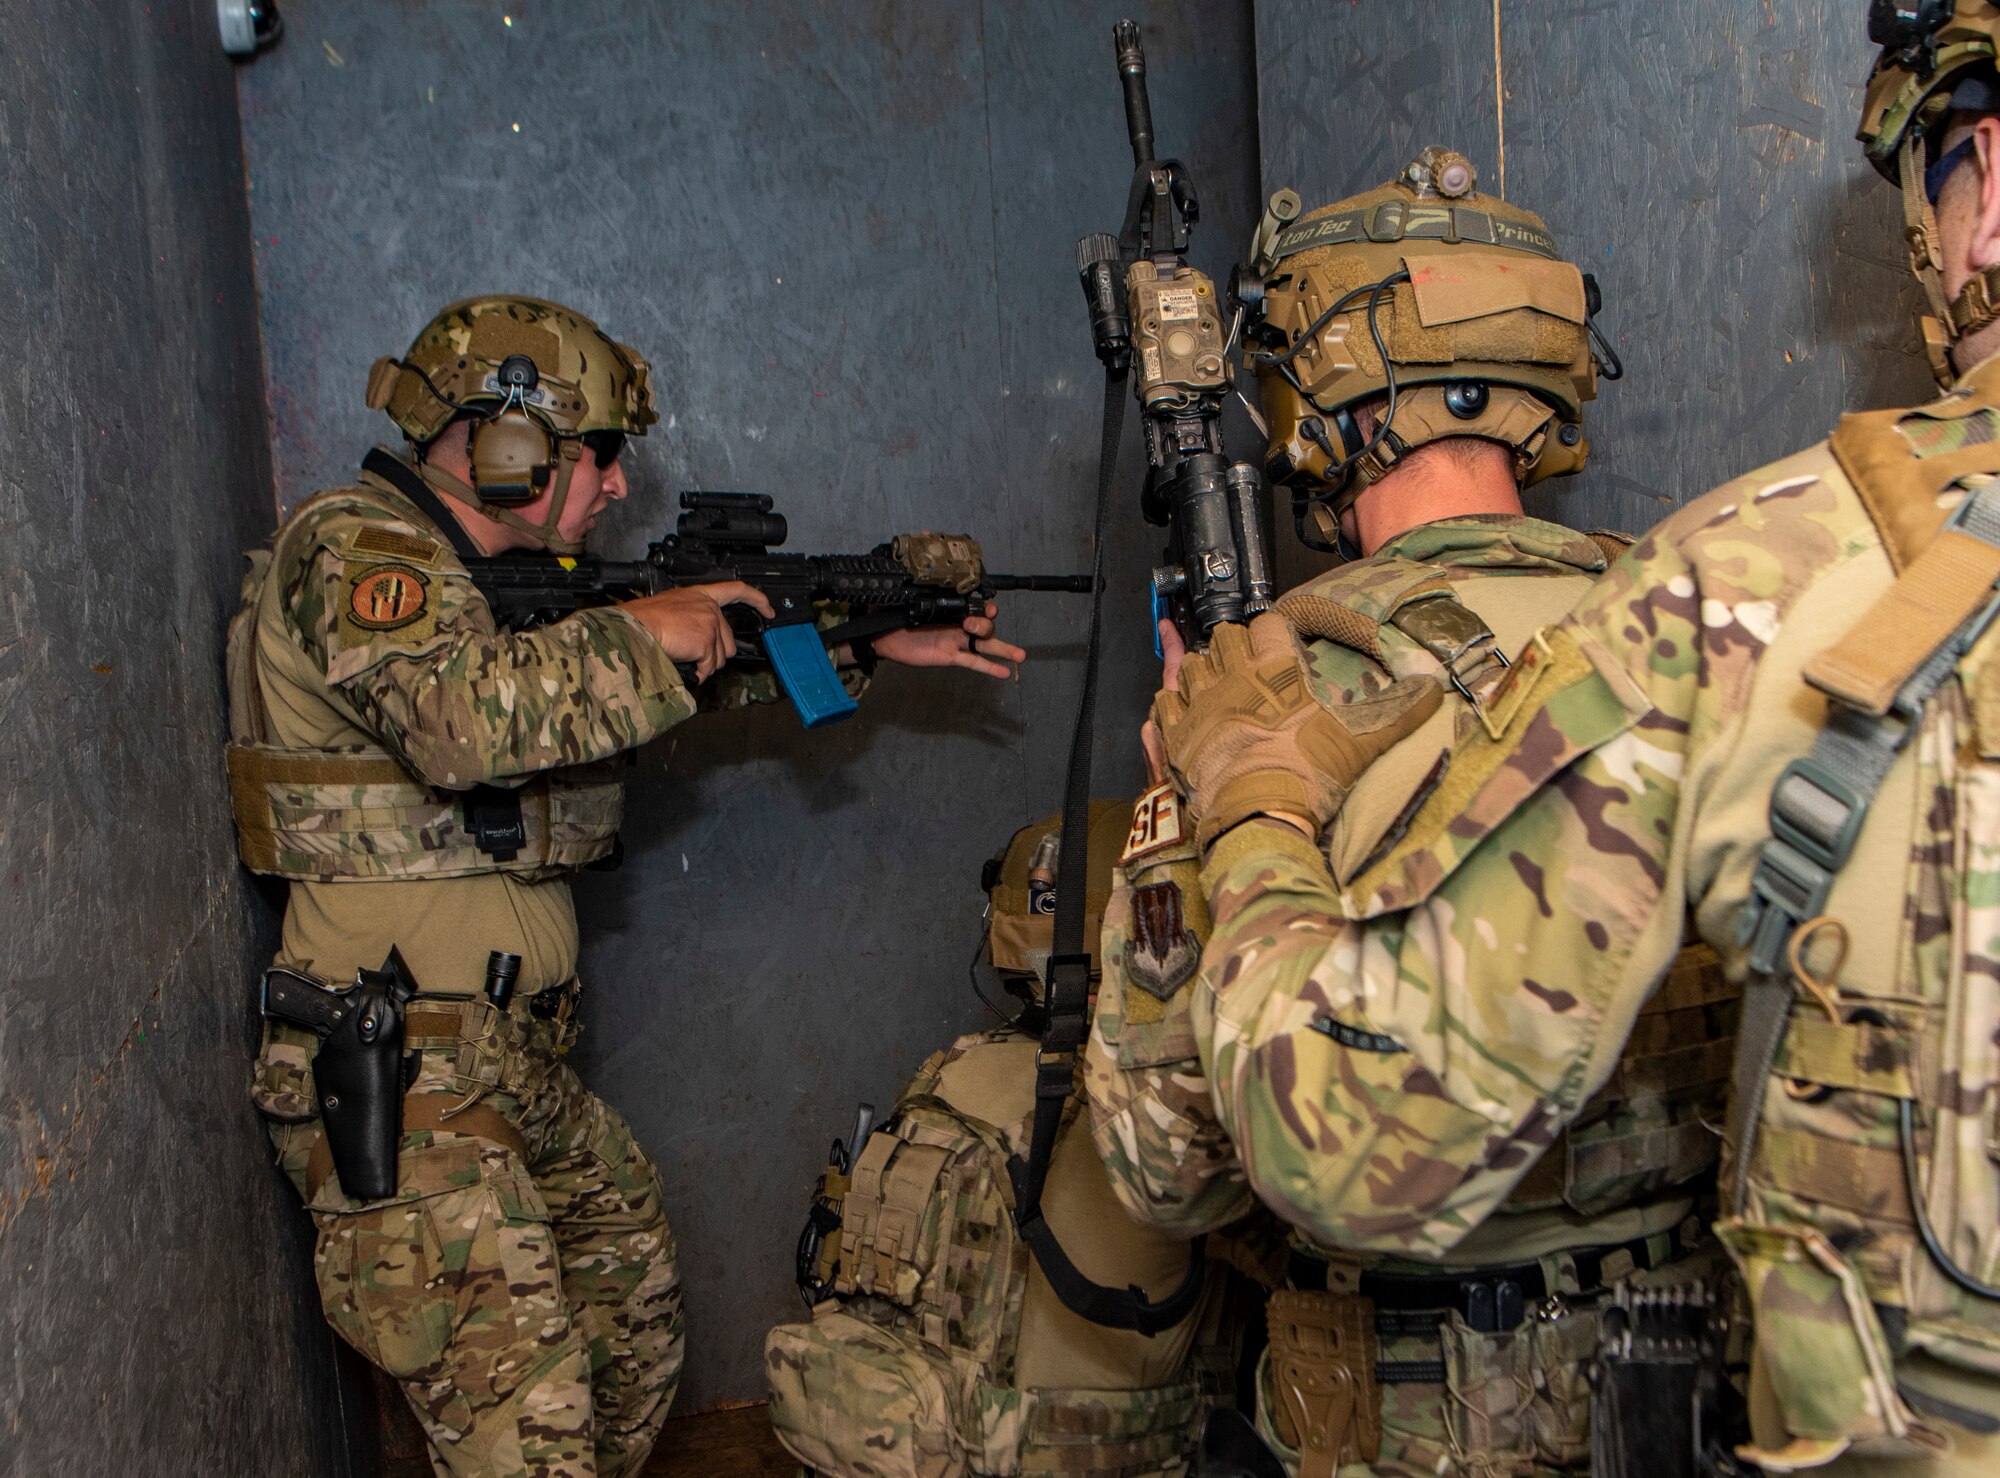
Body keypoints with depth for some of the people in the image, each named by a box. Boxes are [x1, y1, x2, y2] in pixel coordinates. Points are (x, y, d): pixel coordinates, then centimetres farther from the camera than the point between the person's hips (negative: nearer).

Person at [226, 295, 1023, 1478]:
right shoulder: (353, 549, -13)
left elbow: (712, 668, 20)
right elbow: (465, 718, -32)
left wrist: (883, 644, 15)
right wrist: (645, 634, -19)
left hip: (518, 1057, 10)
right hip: (398, 1076, -10)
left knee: (639, 1313, 19)